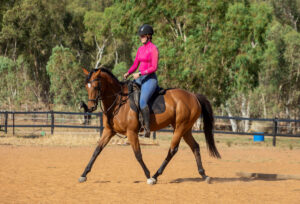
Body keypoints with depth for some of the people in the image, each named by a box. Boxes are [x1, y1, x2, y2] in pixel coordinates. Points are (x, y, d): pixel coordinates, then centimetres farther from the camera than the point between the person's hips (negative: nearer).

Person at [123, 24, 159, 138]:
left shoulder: (153, 49, -8)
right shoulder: (140, 49, 16)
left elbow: (154, 67, -14)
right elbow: (135, 65, 18)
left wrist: (139, 74, -19)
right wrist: (128, 73, 0)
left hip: (150, 79, -9)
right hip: (140, 78, 9)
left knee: (142, 102, -28)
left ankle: (147, 128, -24)